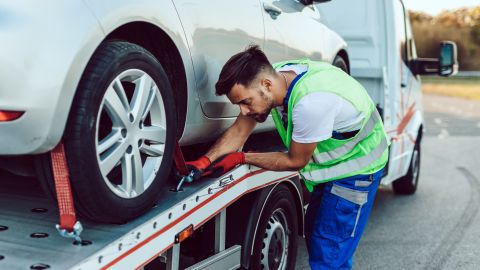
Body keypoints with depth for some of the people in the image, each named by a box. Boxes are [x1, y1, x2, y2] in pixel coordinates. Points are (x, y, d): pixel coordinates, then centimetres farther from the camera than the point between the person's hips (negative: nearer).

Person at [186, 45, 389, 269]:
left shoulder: (311, 101, -38)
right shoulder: (272, 76, -14)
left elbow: (295, 161, -22)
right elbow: (240, 130, -7)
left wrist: (240, 158, -15)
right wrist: (204, 162, -20)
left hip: (357, 166, -8)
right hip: (331, 162, 8)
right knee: (313, 232, 19)